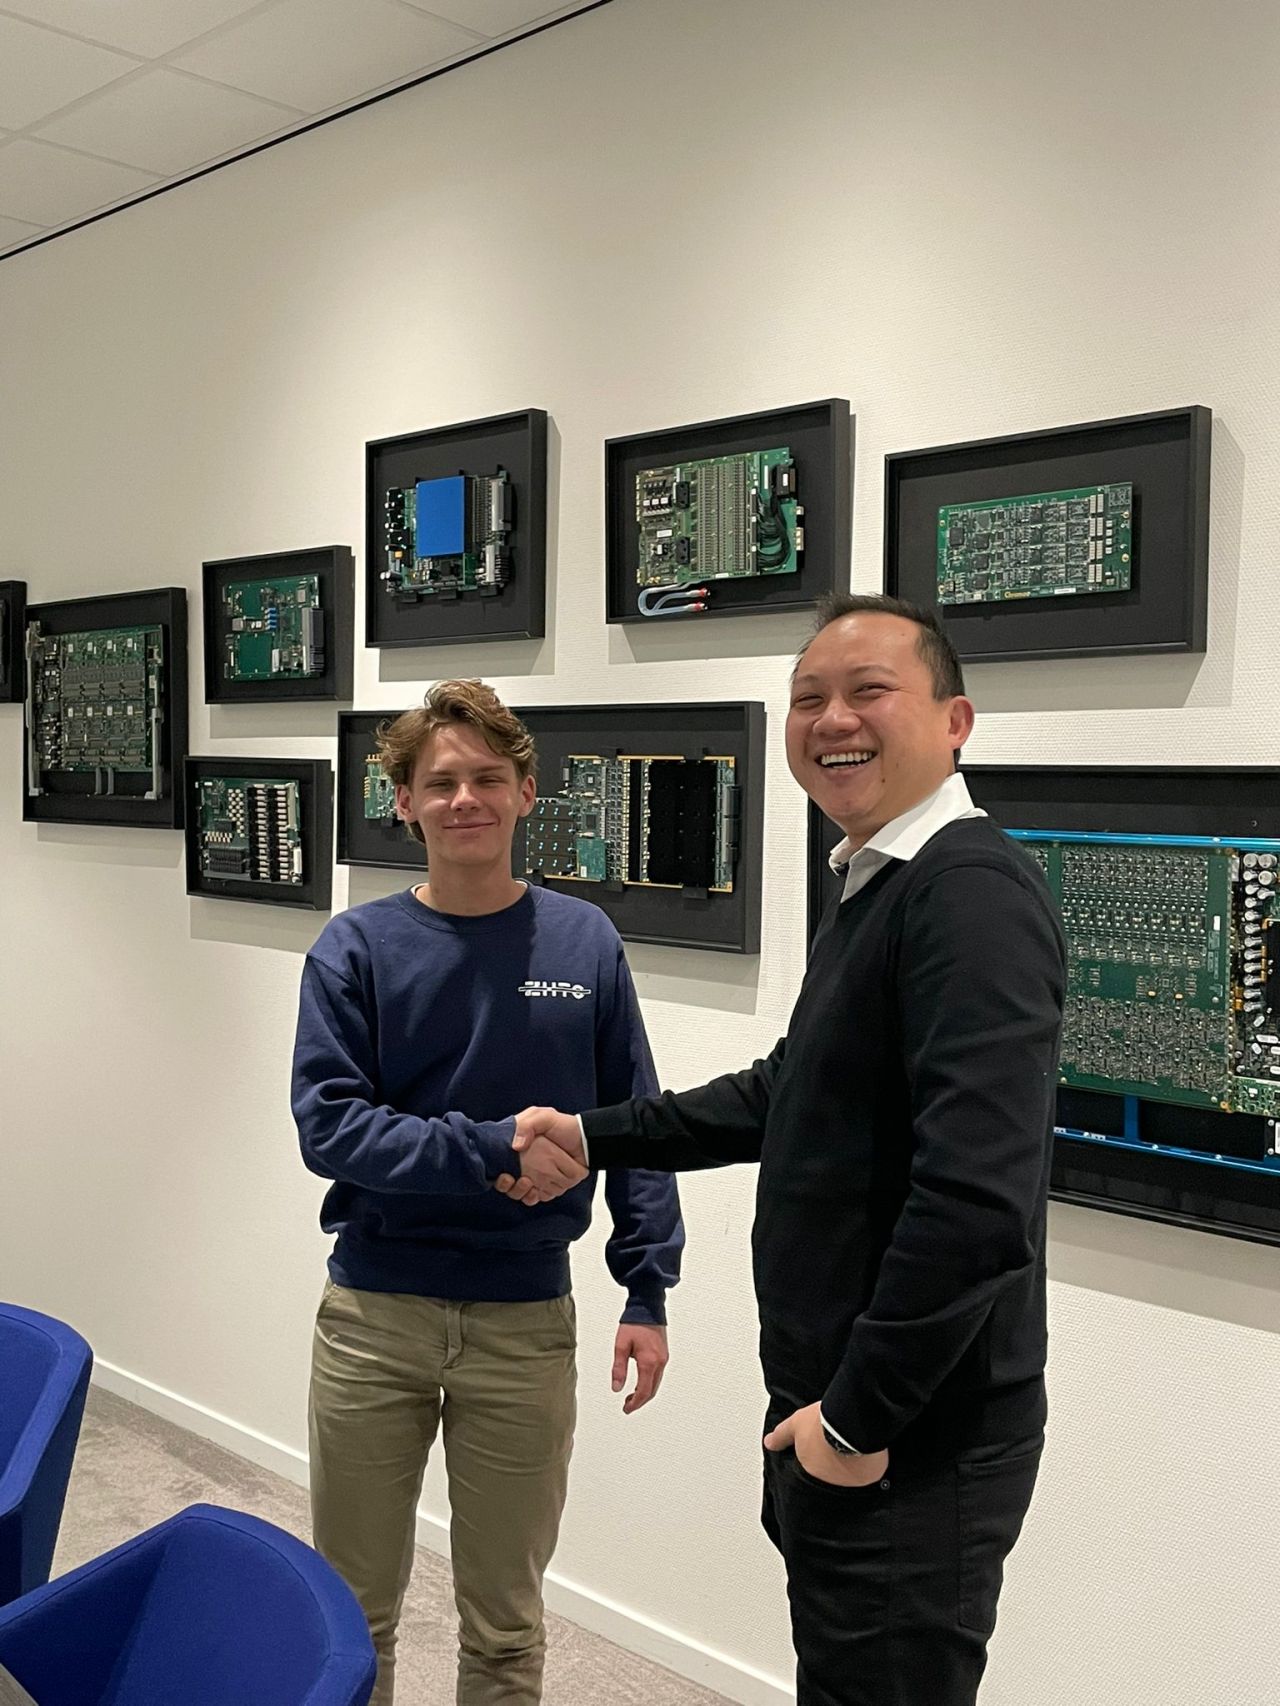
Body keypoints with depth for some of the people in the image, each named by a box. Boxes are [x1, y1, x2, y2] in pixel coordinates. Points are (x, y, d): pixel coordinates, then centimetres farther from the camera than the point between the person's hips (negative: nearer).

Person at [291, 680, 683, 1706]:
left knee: (507, 1622, 16)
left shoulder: (585, 942, -2)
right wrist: (496, 1151, -22)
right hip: (375, 1313, 0)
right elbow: (328, 1124, -13)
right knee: (353, 1610, 16)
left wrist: (649, 1290, -3)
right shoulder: (357, 949, -5)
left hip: (526, 1322, 1)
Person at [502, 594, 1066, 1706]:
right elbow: (792, 1095, 21)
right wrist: (596, 1138, 17)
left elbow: (978, 1196, -29)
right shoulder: (872, 888, 11)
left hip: (910, 1444, -10)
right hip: (833, 1412, 10)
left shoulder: (974, 892, -22)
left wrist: (861, 1418, -20)